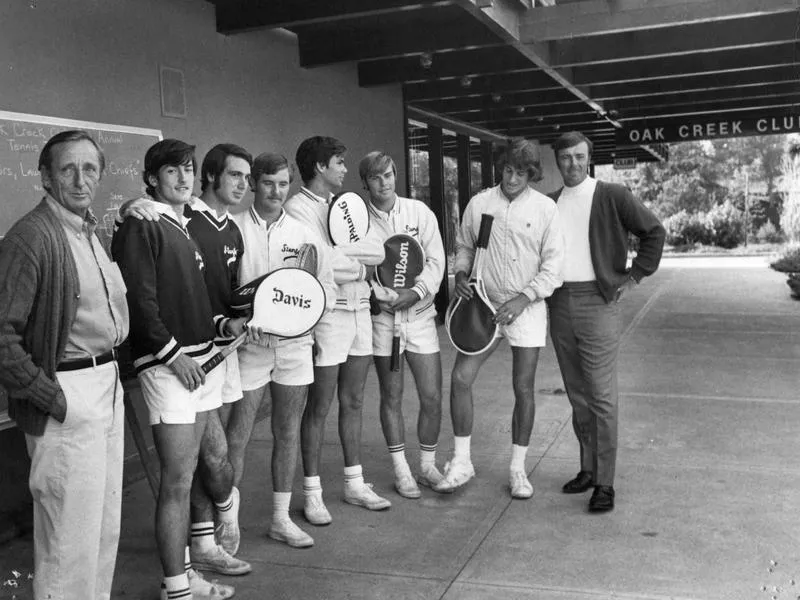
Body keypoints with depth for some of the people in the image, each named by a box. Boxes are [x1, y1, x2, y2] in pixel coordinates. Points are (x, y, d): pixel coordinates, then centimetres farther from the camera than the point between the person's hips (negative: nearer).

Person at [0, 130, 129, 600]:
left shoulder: (90, 231, 11)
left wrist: (110, 368, 12)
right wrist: (49, 397, -17)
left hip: (109, 387, 9)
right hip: (69, 400, -9)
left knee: (106, 525, 19)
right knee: (72, 536, 0)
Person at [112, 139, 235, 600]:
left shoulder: (186, 229, 18)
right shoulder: (139, 227, -8)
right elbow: (139, 301, -15)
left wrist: (221, 324, 8)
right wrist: (173, 354, -16)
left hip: (203, 360, 8)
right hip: (167, 366, -8)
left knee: (185, 475, 14)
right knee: (177, 482, -5)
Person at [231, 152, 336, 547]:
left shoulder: (303, 234, 7)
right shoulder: (233, 229, -3)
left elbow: (327, 288, 9)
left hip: (294, 343, 4)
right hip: (249, 344, -4)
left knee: (288, 433, 11)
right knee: (237, 437, -1)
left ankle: (281, 518, 24)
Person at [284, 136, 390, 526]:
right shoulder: (298, 208, -8)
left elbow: (378, 251, 4)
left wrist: (339, 249, -12)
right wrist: (360, 267, -6)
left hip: (360, 311, 7)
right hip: (326, 314, -7)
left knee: (353, 401, 14)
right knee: (318, 408, 1)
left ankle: (354, 483, 26)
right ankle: (312, 493, 13)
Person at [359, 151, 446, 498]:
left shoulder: (419, 212, 2)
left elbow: (436, 261, -1)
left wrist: (417, 291, -16)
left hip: (420, 313, 1)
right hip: (381, 316, -1)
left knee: (432, 397, 2)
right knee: (391, 397, 7)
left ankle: (428, 466, 22)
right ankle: (401, 472, 20)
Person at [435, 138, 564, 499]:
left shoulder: (545, 208, -3)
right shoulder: (479, 203, 3)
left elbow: (552, 263, -5)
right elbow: (464, 246, 15)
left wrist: (523, 299, -14)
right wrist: (461, 273, -5)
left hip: (527, 307, -1)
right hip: (484, 304, 2)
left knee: (524, 388, 4)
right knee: (460, 378, -8)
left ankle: (517, 469, 19)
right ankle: (461, 461, 7)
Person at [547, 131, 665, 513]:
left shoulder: (612, 196, -2)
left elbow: (654, 231, 0)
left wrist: (634, 276, -3)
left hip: (597, 302, -5)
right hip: (559, 305, 5)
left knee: (601, 396, -5)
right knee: (576, 394, 12)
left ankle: (604, 483, 1)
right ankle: (588, 468, 24)